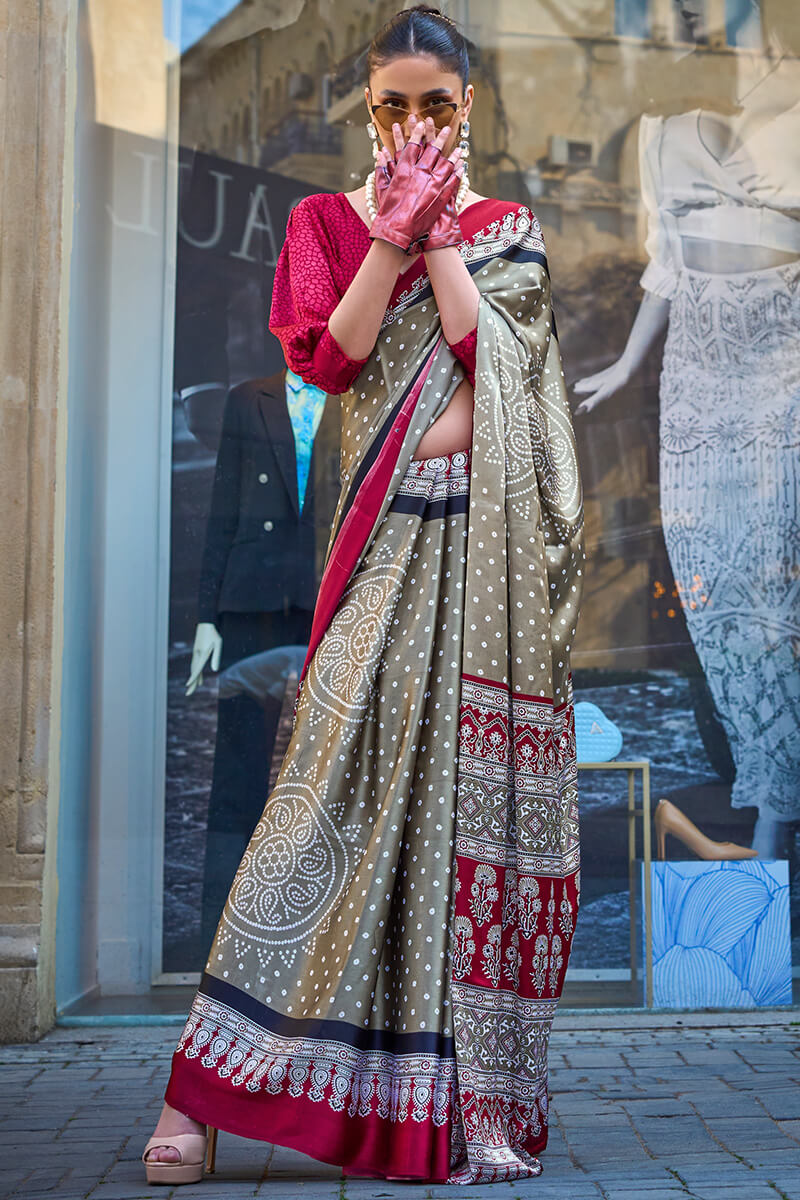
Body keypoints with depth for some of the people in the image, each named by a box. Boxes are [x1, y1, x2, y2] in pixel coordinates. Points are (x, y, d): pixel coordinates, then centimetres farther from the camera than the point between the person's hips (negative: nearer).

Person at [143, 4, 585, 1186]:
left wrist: (437, 232, -2)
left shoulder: (508, 230, 15)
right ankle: (202, 1087, -7)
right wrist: (390, 236, -7)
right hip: (389, 534, -1)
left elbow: (488, 352, -3)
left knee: (481, 790, -1)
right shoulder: (328, 220, 14)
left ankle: (478, 1102, 5)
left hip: (489, 539, 2)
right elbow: (328, 356, -3)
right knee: (336, 778, -12)